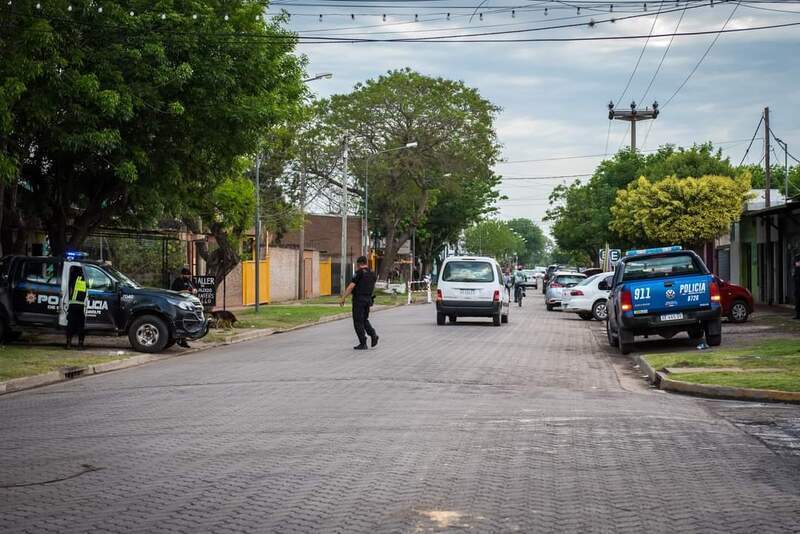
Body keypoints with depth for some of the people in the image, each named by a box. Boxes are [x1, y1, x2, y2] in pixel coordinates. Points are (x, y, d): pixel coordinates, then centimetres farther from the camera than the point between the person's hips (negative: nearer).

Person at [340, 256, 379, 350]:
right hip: (368, 299, 7)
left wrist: (343, 299, -12)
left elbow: (351, 287, -15)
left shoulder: (360, 273, -11)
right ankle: (373, 334, -2)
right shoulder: (372, 274, 10)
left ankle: (363, 344, -1)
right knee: (364, 320, 20)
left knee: (358, 322, 0)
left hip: (358, 299, -7)